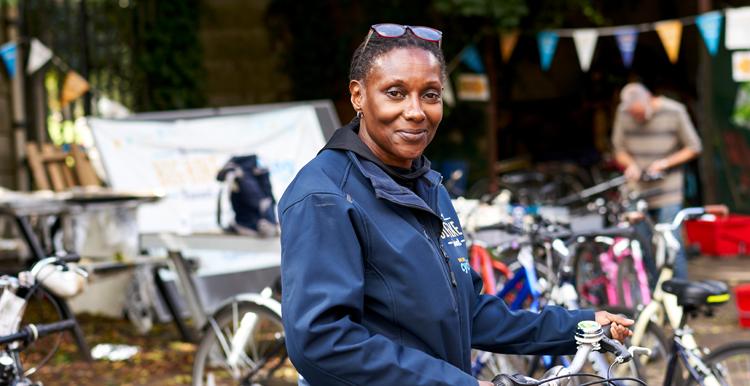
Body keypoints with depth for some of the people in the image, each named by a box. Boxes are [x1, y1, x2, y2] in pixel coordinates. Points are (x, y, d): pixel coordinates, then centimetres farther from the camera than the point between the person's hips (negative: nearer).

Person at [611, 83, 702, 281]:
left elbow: (693, 147, -1)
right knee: (644, 246, 4)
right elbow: (619, 149, 10)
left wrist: (665, 163, -13)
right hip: (638, 191, 3)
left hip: (667, 192, -3)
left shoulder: (674, 112, -9)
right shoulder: (623, 113, -2)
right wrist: (630, 164, -11)